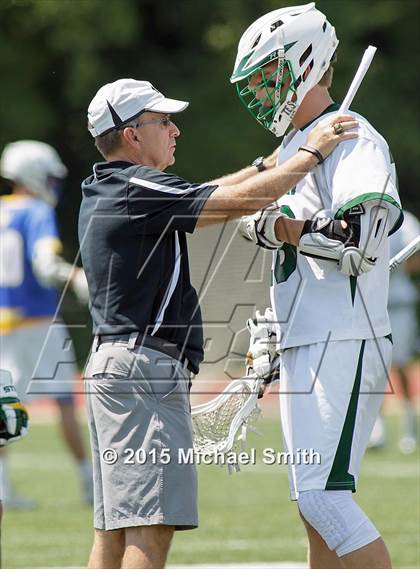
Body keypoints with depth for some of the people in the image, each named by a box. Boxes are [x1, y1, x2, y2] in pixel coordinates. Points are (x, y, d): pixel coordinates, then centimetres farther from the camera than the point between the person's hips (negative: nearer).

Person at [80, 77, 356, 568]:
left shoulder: (102, 192, 17)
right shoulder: (137, 191, -13)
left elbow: (203, 197, 27)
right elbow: (241, 200, -16)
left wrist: (269, 163, 23)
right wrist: (311, 153, -5)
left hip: (109, 363, 10)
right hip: (143, 366, -10)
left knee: (114, 528, 9)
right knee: (151, 527, -14)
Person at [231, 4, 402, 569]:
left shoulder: (350, 138, -10)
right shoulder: (293, 148, 20)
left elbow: (358, 245, -22)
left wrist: (276, 226, -14)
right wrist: (269, 342, 23)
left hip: (342, 348, -10)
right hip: (305, 350, 10)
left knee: (323, 494, -16)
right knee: (314, 504, 8)